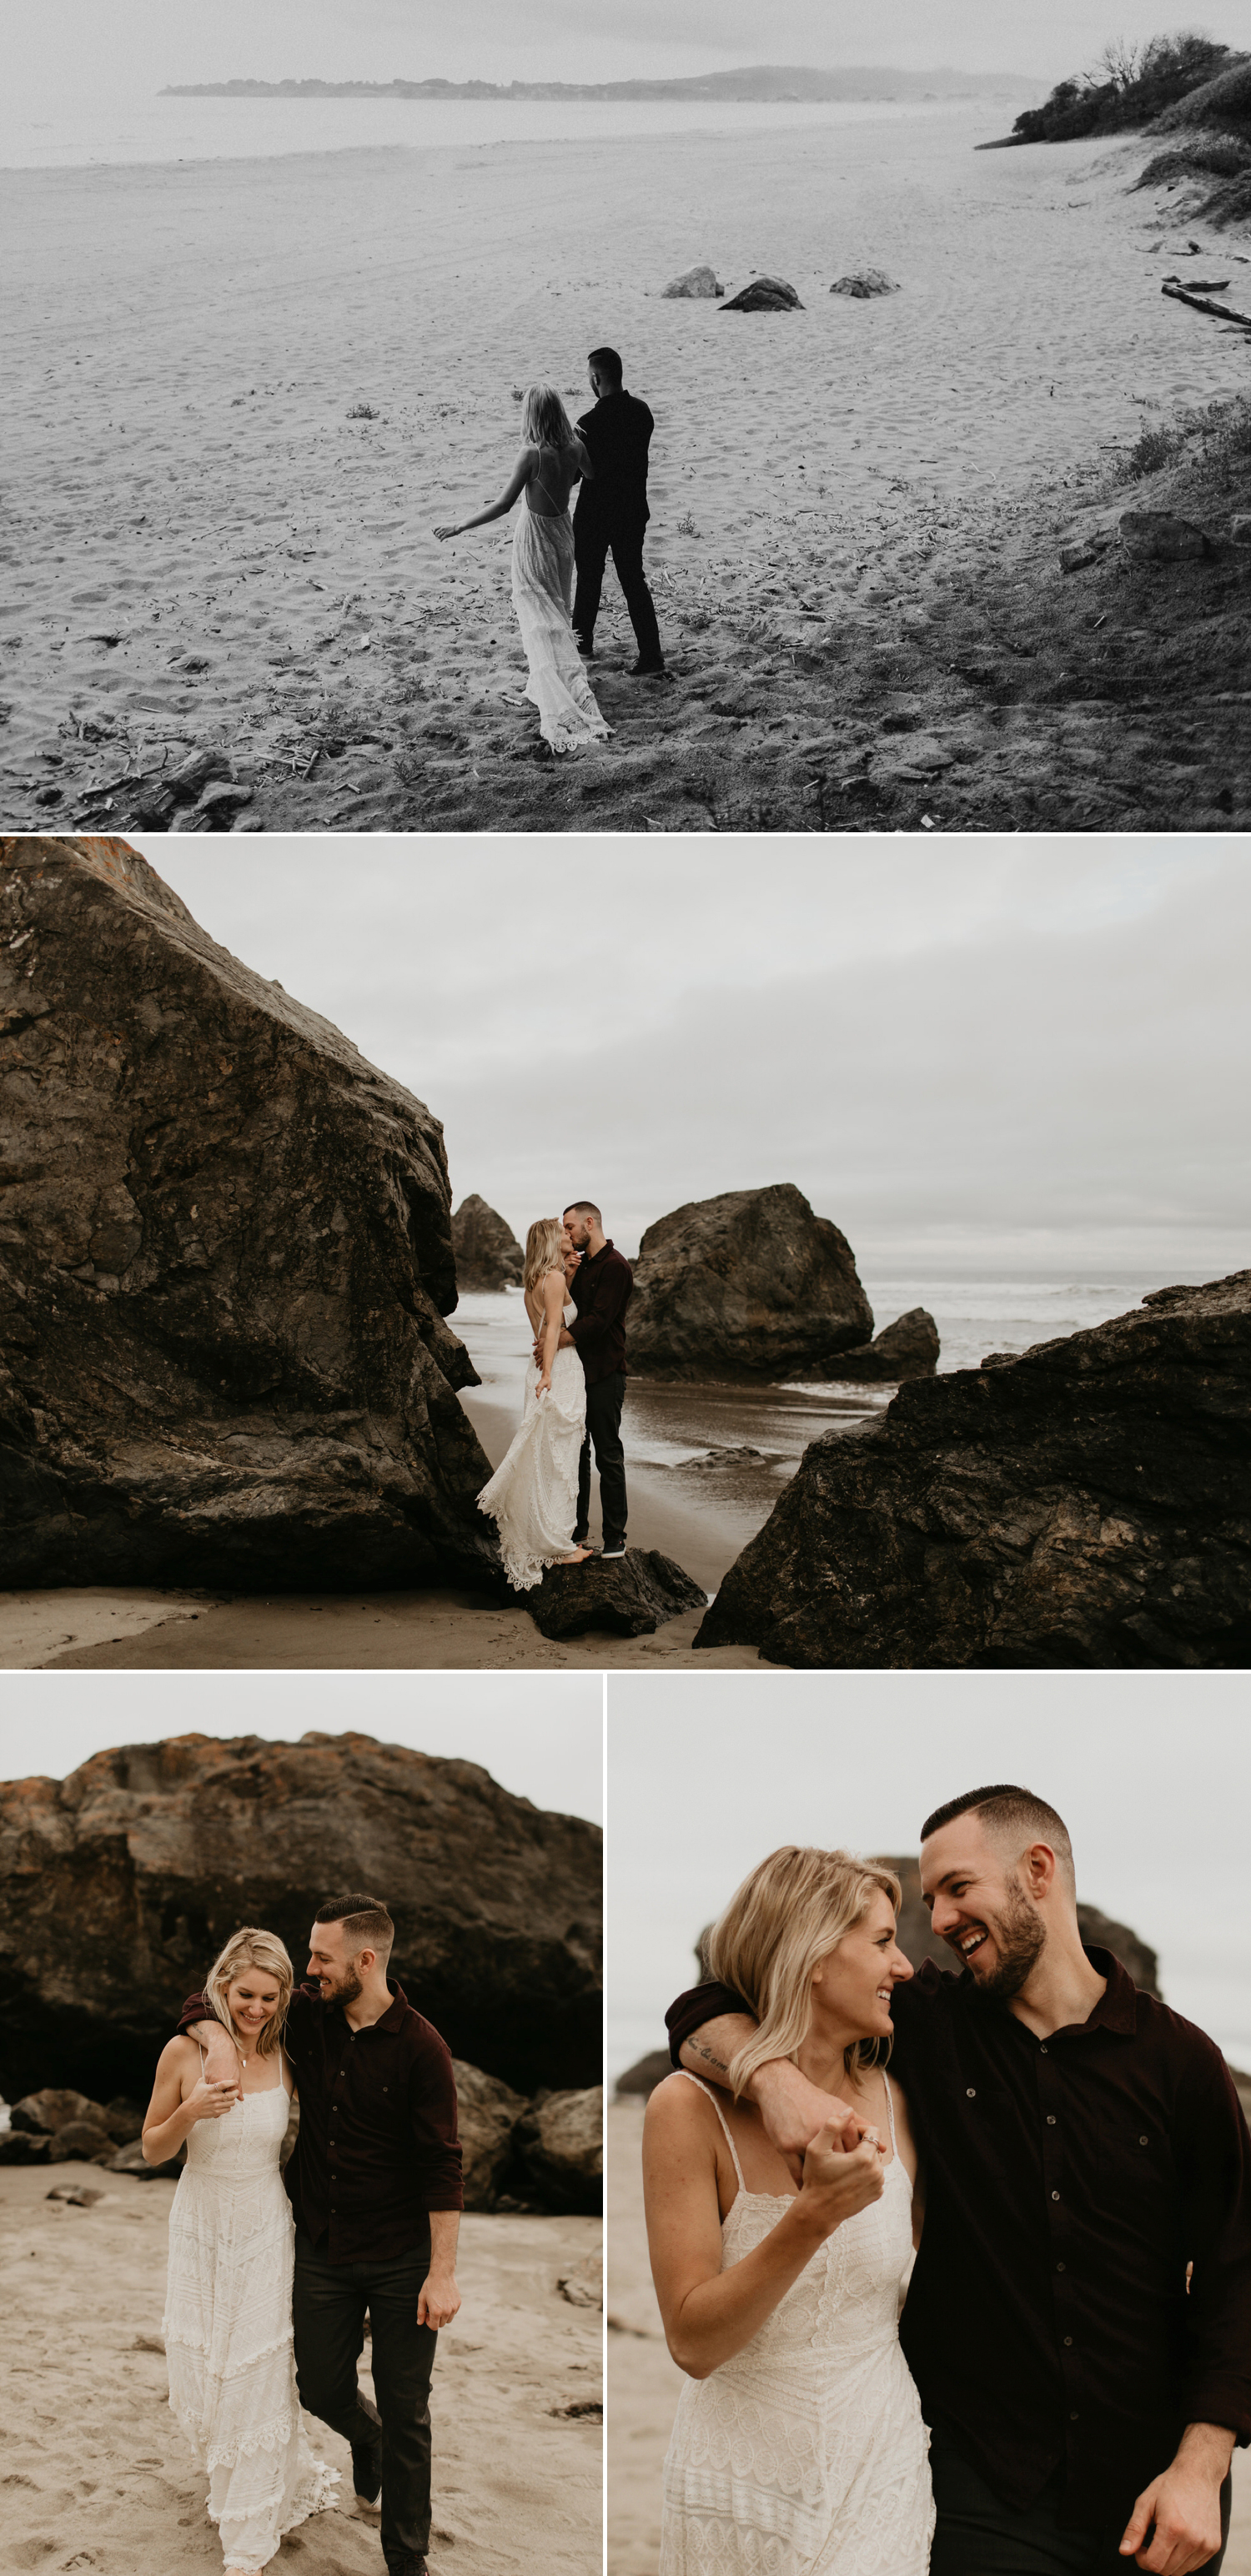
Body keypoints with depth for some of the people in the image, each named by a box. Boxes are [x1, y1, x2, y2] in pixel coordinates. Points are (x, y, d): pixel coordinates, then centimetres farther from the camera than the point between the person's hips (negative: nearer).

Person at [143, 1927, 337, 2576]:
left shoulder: (287, 2059, -9)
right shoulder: (185, 2052, -12)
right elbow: (152, 2151, -2)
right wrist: (189, 2112, -22)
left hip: (264, 2235, -1)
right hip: (199, 2232, 1)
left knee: (255, 2383, 2)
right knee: (197, 2375, 10)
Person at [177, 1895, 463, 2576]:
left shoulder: (419, 2047, -16)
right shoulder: (307, 2016, -5)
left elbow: (442, 2167, -13)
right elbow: (201, 2004, 5)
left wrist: (443, 2273, -14)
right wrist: (219, 2040, -18)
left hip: (399, 2259, -4)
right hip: (320, 2247, 4)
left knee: (405, 2414, 6)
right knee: (322, 2390, 16)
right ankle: (367, 2439, 50)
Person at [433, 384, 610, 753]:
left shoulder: (533, 453, -24)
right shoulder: (575, 447, -8)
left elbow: (503, 505, -24)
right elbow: (592, 476, 13)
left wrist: (458, 528, -19)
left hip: (534, 536, -6)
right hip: (562, 530, 6)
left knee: (541, 621, -3)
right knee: (558, 613, 21)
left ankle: (563, 710, -14)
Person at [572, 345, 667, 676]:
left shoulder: (590, 423, -22)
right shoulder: (641, 411, -2)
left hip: (596, 515, -5)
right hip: (634, 510, 5)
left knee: (589, 580, 15)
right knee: (634, 580, 9)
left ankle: (582, 643, 32)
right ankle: (651, 657, 2)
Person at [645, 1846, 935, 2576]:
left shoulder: (891, 2102, -3)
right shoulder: (692, 2108, -16)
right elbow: (692, 2341, -19)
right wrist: (815, 2216, -30)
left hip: (884, 2473, 3)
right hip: (744, 2481, -3)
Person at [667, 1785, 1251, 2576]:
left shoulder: (1178, 2057, -5)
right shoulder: (929, 2022, -3)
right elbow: (706, 2010, -3)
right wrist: (778, 2079, -24)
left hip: (1150, 2488, 0)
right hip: (985, 2479, 0)